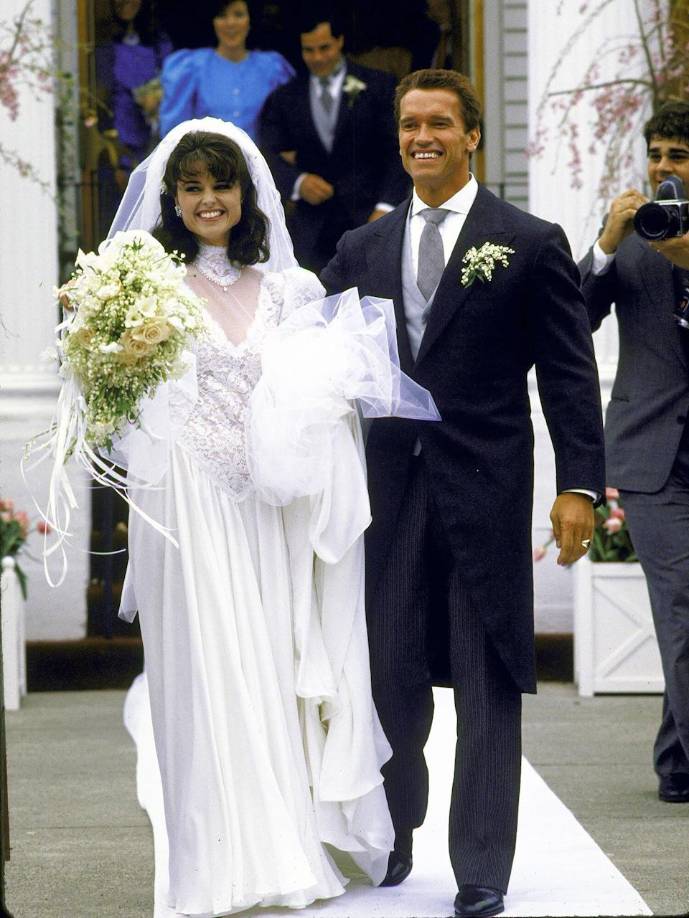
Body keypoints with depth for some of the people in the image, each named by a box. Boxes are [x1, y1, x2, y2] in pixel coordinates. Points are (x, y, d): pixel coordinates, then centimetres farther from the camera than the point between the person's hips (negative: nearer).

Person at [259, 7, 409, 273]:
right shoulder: (285, 99, 11)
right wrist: (297, 182, -18)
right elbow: (269, 154, 3)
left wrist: (386, 208, -13)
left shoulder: (378, 86, 4)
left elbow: (397, 151, -1)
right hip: (312, 224, 2)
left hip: (369, 214, -2)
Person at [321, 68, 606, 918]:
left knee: (487, 685, 1)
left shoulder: (530, 244, 1)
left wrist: (579, 484, -9)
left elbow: (570, 375, -2)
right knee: (388, 674, 6)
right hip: (389, 489, 3)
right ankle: (391, 841, 23)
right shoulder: (363, 250, 12)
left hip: (485, 492, -3)